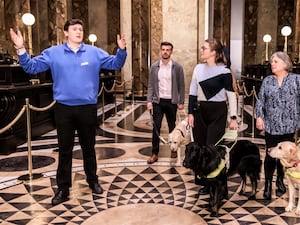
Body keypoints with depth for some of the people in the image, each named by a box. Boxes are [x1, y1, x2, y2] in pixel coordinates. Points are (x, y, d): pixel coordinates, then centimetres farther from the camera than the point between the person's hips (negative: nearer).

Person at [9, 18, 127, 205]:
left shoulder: (95, 52, 2)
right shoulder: (53, 53, 1)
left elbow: (115, 64, 1)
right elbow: (31, 67, 1)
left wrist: (122, 50, -17)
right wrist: (21, 49, -14)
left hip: (88, 108, 0)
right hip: (64, 108, 0)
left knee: (89, 147, 14)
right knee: (65, 149, 8)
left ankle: (93, 181, 33)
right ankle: (63, 188, 19)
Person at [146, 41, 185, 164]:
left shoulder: (177, 67, -2)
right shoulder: (154, 66, 2)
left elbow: (181, 86, 0)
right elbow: (150, 85, 3)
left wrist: (181, 102, -3)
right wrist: (149, 101, -6)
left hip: (172, 101, 0)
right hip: (158, 101, 1)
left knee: (172, 127, 12)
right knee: (156, 127, -1)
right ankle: (155, 153, 5)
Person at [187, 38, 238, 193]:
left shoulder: (223, 71, -8)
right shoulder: (198, 68, 6)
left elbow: (231, 95, -5)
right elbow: (193, 92, 8)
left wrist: (233, 117, -8)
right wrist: (190, 113, 4)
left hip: (218, 112, -5)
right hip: (200, 110, 5)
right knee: (199, 146, 8)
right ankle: (201, 179, 22)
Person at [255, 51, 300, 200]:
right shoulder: (267, 81, 7)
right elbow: (260, 100, 7)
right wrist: (259, 116, -5)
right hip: (271, 126, 1)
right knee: (270, 155, 0)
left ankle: (280, 181, 29)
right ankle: (268, 185, 11)